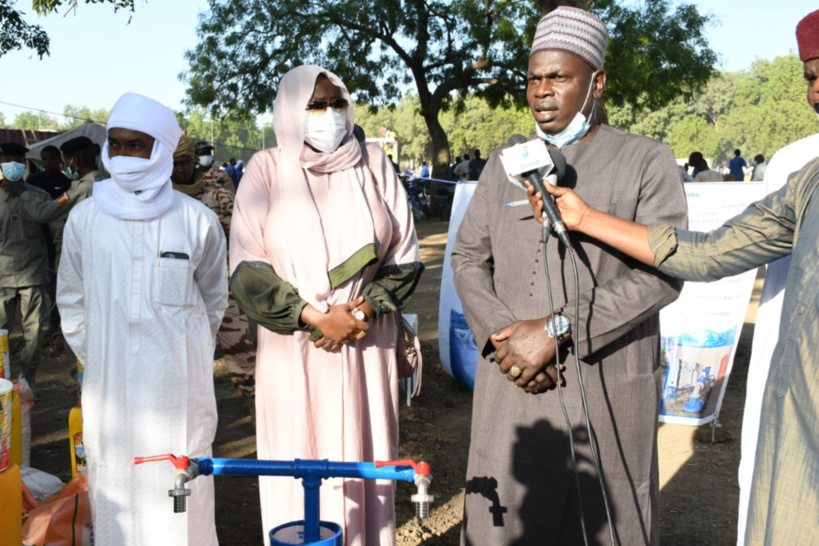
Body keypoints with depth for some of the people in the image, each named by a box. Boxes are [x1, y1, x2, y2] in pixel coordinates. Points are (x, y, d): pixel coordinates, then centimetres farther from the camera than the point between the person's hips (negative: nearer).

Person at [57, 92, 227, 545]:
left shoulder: (198, 221, -3)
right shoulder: (84, 219, 2)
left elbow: (214, 299, 11)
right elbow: (71, 303, 13)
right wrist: (98, 358, 10)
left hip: (179, 384, -1)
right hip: (109, 384, 2)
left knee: (182, 482, 5)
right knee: (112, 483, 9)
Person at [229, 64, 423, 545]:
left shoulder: (372, 164, 7)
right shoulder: (267, 170, 1)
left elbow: (406, 255, 5)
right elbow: (247, 269, -4)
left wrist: (364, 311, -9)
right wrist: (315, 318, -12)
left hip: (367, 346, 2)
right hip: (294, 348, -1)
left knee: (365, 460, 7)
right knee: (299, 463, 4)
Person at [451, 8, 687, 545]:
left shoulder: (647, 162, -1)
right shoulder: (504, 163, 11)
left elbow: (661, 275, -11)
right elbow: (469, 257, 9)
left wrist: (555, 330, -18)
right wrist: (502, 336, -10)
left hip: (607, 386, -3)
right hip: (511, 382, 3)